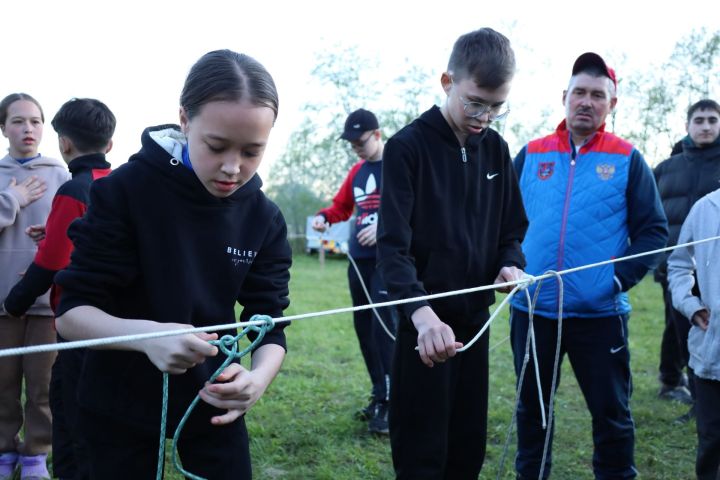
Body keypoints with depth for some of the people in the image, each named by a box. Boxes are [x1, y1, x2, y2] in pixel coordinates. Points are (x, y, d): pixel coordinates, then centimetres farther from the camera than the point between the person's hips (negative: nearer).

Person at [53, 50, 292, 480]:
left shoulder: (264, 218, -9)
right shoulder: (127, 189, -19)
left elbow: (270, 325, -10)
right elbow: (71, 312, -19)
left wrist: (258, 378, -33)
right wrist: (147, 334, -39)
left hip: (214, 401, 3)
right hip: (119, 406, -2)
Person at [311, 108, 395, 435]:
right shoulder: (357, 171, 16)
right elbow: (342, 206, 26)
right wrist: (325, 217, 4)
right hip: (358, 260, 7)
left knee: (384, 328, -11)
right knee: (363, 327, 9)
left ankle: (388, 403, -4)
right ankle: (379, 395, 21)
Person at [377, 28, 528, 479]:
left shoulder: (496, 149, 7)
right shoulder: (407, 146, -11)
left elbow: (511, 229, 15)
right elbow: (393, 245, -18)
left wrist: (511, 265, -8)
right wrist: (420, 311, -34)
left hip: (475, 318, 6)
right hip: (426, 321, -5)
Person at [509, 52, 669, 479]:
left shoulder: (627, 159, 0)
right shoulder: (531, 155, 5)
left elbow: (654, 231, 0)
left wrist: (620, 278, -11)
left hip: (600, 313, -2)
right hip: (532, 309, 2)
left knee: (611, 413, 9)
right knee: (531, 408, 16)